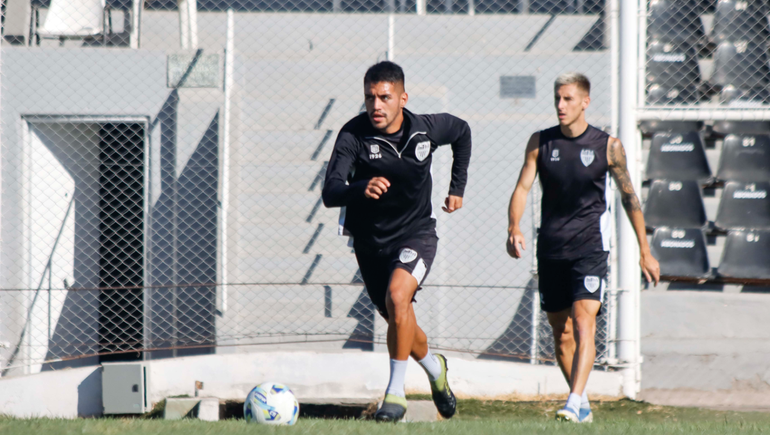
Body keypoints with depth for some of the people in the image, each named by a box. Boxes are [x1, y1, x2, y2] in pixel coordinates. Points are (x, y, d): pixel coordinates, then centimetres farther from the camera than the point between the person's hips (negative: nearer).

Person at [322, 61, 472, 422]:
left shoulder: (426, 129, -13)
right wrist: (360, 189, -51)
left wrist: (458, 186, 14)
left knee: (397, 295, -29)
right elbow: (330, 193, -30)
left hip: (416, 233, -2)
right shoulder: (353, 135, -19)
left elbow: (462, 131, 12)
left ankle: (396, 392, -20)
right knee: (398, 321, 15)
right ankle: (434, 368, 48)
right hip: (370, 240, 2)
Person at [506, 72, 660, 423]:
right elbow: (522, 186, -1)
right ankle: (583, 406, 24)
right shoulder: (540, 142, 4)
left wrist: (644, 251, 10)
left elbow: (629, 197, 7)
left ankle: (574, 403, -28)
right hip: (550, 247, 3)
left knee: (583, 321, -20)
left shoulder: (608, 147, -1)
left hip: (590, 246, -3)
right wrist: (514, 228, -21)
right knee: (560, 331, 9)